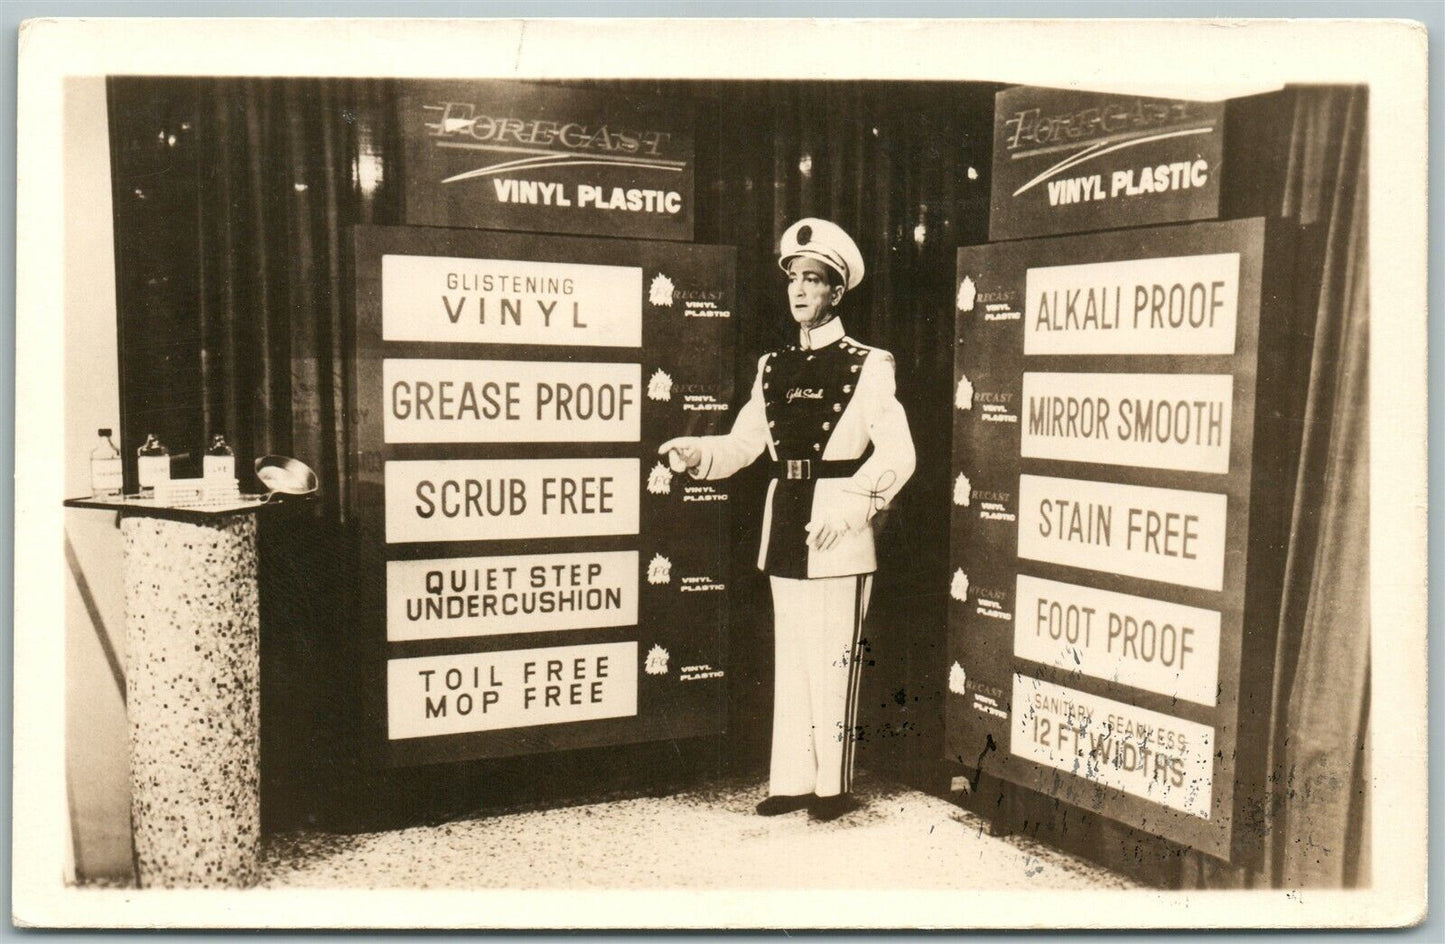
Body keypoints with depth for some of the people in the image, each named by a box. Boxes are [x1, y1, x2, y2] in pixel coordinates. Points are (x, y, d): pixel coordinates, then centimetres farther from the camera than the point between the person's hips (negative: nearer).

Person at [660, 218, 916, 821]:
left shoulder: (867, 366, -3)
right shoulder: (773, 369, 14)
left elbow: (897, 455, -10)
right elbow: (742, 444, 13)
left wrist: (853, 507, -21)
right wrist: (694, 454, -6)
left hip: (839, 531, -6)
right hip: (784, 529, 6)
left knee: (833, 660, 0)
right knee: (790, 658, 11)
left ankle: (833, 785, 13)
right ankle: (792, 780, 21)